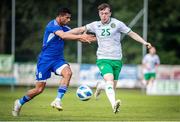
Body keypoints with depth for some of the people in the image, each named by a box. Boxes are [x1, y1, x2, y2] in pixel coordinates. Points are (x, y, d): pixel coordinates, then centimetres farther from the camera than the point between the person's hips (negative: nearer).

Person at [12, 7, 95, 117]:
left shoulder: (64, 28, 8)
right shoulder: (52, 25, -16)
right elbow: (63, 35, -33)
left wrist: (84, 38, -21)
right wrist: (80, 36, -39)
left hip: (58, 59, 6)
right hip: (45, 60, -6)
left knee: (68, 72, -27)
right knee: (39, 89, -2)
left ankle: (58, 100, -25)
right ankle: (20, 103, 24)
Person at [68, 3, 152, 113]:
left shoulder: (117, 24, -1)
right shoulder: (95, 25, 6)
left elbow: (132, 34, 3)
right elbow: (81, 29, 14)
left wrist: (145, 42, -7)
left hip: (117, 60, 1)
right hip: (103, 59, -1)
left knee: (113, 87, 5)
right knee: (109, 79, -28)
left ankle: (100, 86, 40)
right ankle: (114, 104, -42)